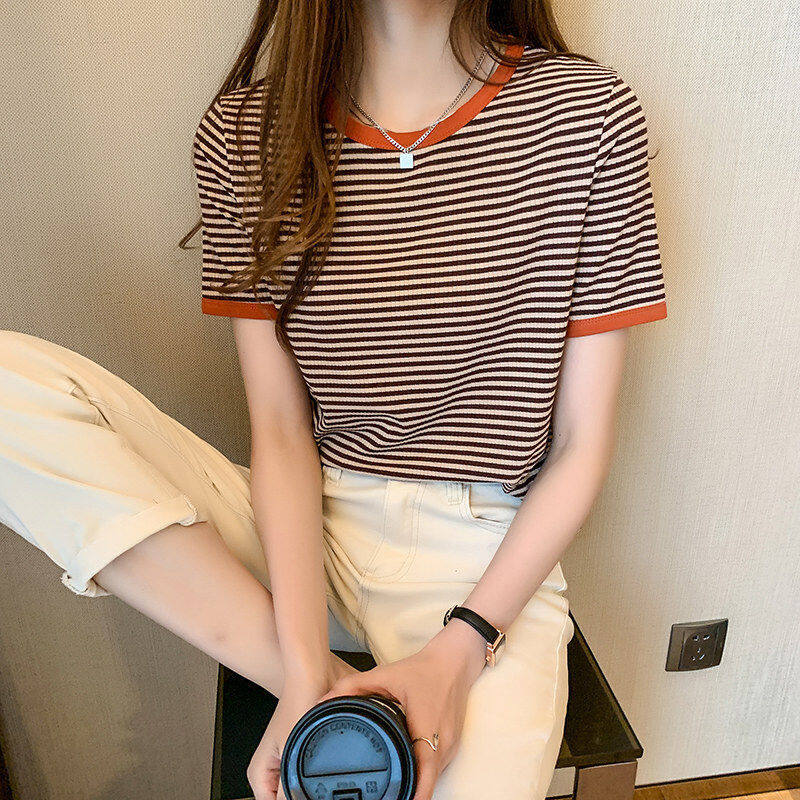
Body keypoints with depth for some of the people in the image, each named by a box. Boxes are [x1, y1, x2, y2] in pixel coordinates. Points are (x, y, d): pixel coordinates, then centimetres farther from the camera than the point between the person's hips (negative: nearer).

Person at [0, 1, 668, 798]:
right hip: (302, 529, 3)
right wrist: (306, 667, -15)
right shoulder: (243, 134, 0)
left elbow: (583, 445, -4)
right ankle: (333, 696, -14)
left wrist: (462, 647, -13)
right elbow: (281, 429, -4)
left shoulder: (590, 114, -5)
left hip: (489, 558, -2)